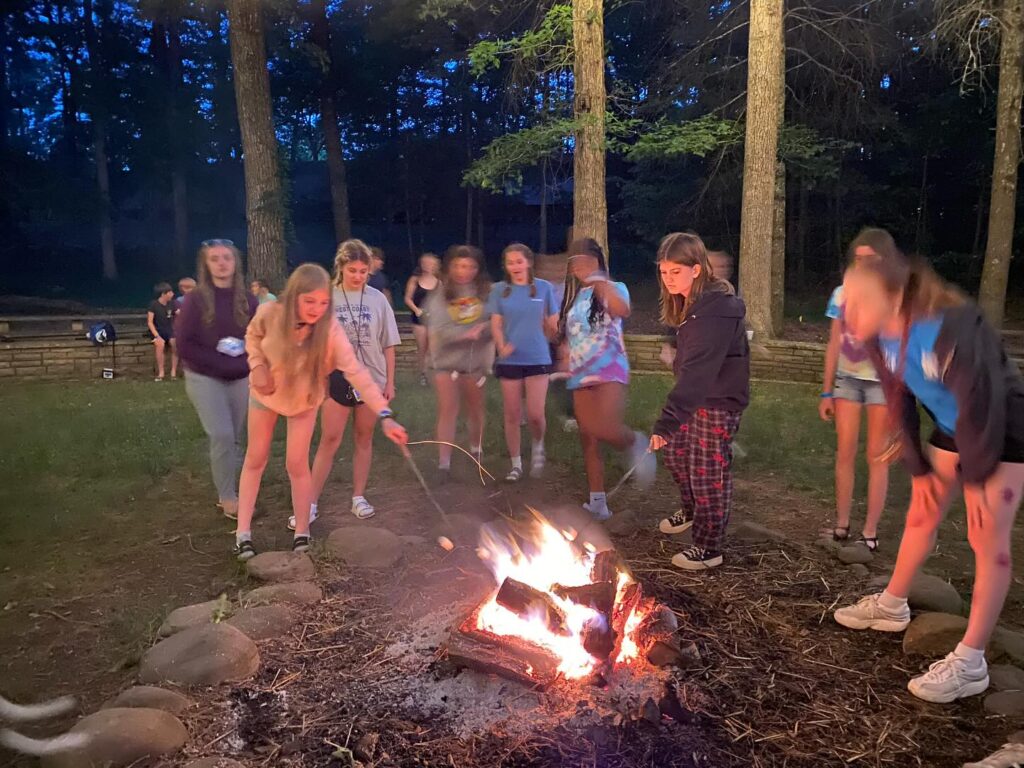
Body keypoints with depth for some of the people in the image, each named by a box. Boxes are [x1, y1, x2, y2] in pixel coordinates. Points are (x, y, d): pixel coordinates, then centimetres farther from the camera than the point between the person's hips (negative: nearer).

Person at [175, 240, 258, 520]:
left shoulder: (247, 300, 2)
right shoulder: (195, 299, -6)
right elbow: (184, 344, -9)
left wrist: (244, 363, -10)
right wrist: (219, 362, -16)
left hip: (239, 379, 3)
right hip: (204, 378, -3)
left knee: (234, 438, 9)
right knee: (222, 436, -11)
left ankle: (229, 491, 24)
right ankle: (227, 497, 3)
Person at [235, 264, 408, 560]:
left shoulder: (330, 330, -34)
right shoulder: (269, 313, -30)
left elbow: (357, 372, -42)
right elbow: (253, 335, -5)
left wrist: (385, 415, -51)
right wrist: (257, 366, -23)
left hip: (304, 400, -1)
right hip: (265, 393, 2)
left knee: (297, 464, 0)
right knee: (255, 459, 9)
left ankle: (302, 533, 17)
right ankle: (243, 532, 19)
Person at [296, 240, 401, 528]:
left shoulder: (377, 299, 0)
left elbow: (388, 345, 4)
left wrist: (390, 382, 2)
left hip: (371, 379, 2)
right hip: (338, 379, -1)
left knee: (364, 438, 10)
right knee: (329, 440, -2)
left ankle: (359, 497, 21)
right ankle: (311, 503, 4)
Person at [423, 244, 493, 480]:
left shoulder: (486, 292, -4)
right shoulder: (439, 294, -6)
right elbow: (439, 330, -14)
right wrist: (468, 333, -20)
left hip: (476, 359, 1)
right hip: (447, 359, -1)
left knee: (475, 408, 17)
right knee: (447, 411, 0)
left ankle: (476, 449, 40)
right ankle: (444, 462, 5)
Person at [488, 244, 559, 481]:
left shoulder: (544, 288, 0)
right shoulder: (500, 290, 2)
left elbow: (553, 324, 8)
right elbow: (496, 325, -2)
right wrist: (501, 346, -19)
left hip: (538, 359, -1)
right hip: (510, 361, 1)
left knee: (535, 415, -8)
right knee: (512, 415, 6)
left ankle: (538, 446, 24)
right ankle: (516, 464, 20)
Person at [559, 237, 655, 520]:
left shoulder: (613, 288, -2)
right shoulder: (572, 296, 15)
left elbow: (623, 309, -28)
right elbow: (563, 332, 27)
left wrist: (598, 279, -30)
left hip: (609, 370, -6)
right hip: (580, 374, 6)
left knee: (607, 429, -28)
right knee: (588, 439, 5)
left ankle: (636, 444, 6)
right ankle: (597, 502, 13)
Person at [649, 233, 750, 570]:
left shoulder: (715, 310, -28)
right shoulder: (690, 302, 3)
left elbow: (698, 371, -35)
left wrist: (666, 422, -39)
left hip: (719, 401, -9)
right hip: (697, 395, 9)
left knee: (708, 471, 0)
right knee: (676, 452, 21)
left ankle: (709, 547, 17)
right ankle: (692, 512, 46)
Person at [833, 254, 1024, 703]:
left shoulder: (952, 328, -36)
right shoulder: (880, 337, -14)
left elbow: (982, 405, -27)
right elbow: (900, 403, -2)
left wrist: (975, 476, -17)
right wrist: (918, 468, 1)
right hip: (952, 426, 7)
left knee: (987, 539, -5)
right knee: (921, 516, 15)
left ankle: (970, 663, 2)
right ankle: (891, 606, 33)